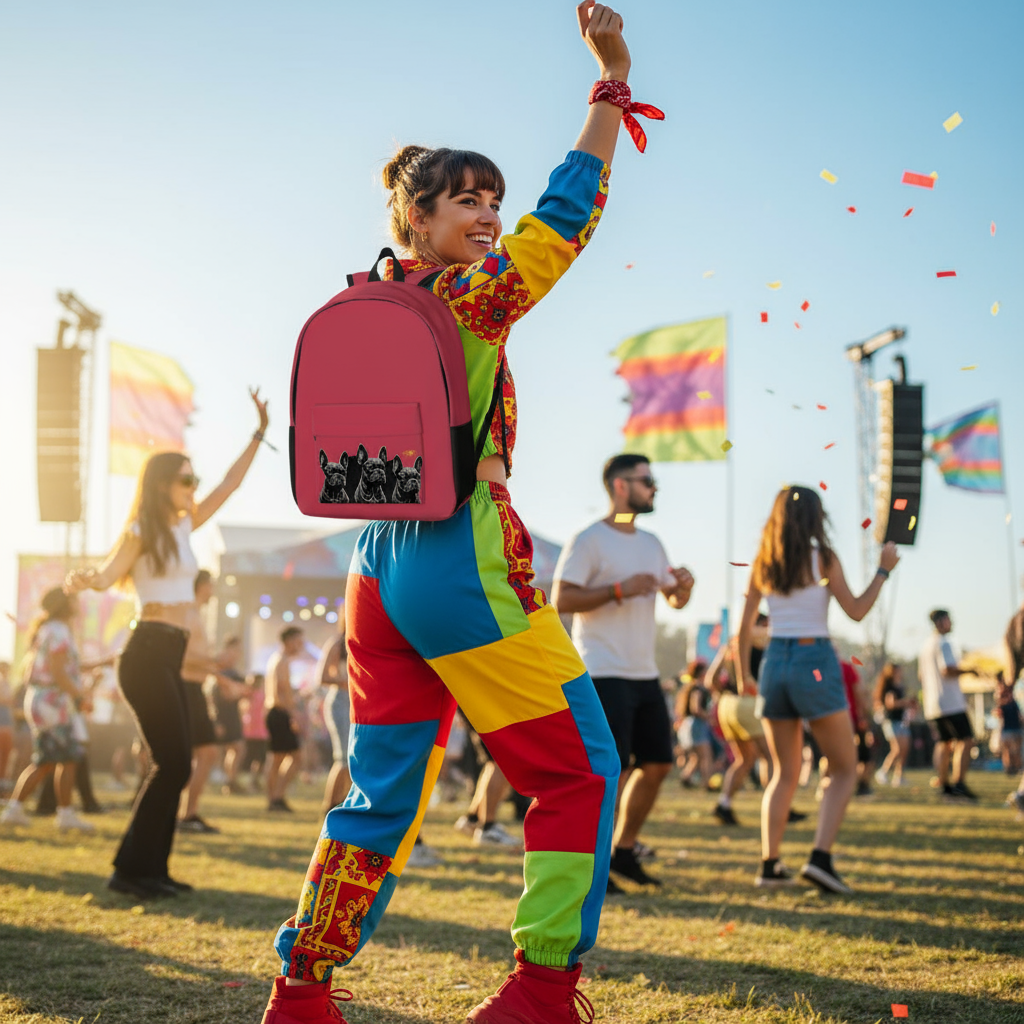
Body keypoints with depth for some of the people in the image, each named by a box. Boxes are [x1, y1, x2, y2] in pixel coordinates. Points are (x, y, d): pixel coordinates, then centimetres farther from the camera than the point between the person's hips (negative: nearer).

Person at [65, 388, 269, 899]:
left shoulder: (183, 526, 15)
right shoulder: (140, 531, -7)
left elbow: (228, 486, 21)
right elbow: (107, 574, -21)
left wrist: (259, 434, 21)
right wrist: (82, 580, -43)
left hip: (168, 658, 9)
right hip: (148, 654, -9)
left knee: (174, 764, 8)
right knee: (171, 763, -11)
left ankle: (151, 869, 13)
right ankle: (131, 869, -7)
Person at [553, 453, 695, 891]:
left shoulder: (650, 543, 17)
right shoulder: (588, 540, -7)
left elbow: (674, 600, 22)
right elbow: (560, 600, -15)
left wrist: (683, 586, -1)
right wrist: (619, 590, -21)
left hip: (645, 674, 8)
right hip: (604, 674, -8)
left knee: (657, 763, 9)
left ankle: (623, 851, 22)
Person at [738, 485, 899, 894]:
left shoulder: (763, 564, 6)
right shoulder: (822, 558, -7)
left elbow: (745, 626, 8)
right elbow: (856, 611, -3)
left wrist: (745, 675, 18)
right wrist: (884, 569, 7)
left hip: (775, 663, 5)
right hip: (815, 663, -5)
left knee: (785, 773, 15)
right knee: (845, 770, 6)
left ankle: (769, 864, 6)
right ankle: (820, 857, -11)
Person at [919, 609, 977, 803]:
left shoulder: (925, 645, 19)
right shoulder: (942, 643, -11)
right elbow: (947, 669, -22)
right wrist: (966, 671, -9)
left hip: (932, 705, 9)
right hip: (950, 703, -9)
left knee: (943, 744, 10)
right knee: (965, 741, -9)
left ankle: (944, 787, 7)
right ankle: (959, 785, -19)